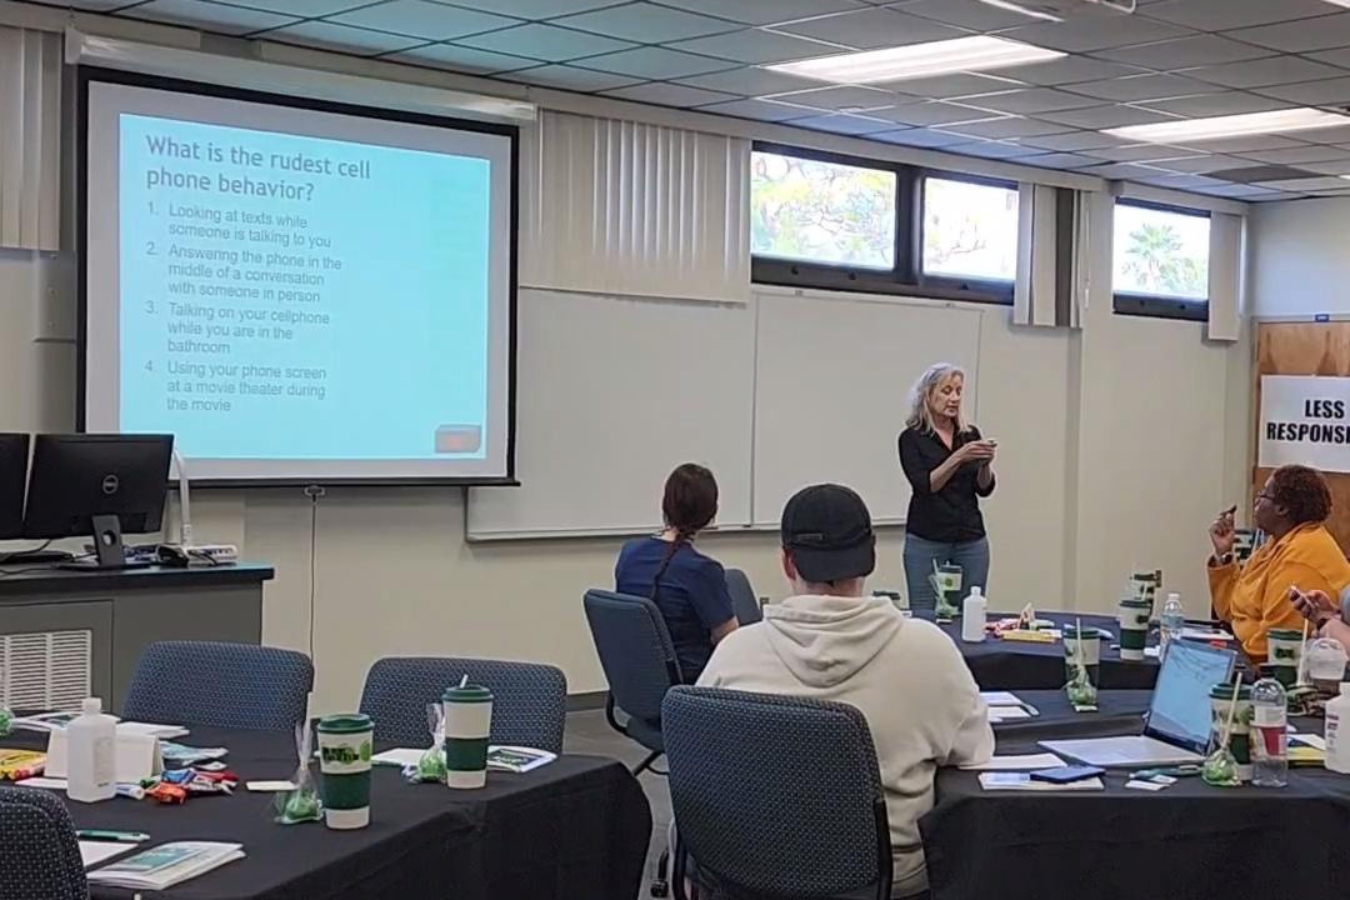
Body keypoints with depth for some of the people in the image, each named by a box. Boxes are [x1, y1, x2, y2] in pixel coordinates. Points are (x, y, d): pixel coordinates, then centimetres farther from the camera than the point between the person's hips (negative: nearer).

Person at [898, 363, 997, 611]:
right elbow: (924, 485, -17)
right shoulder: (912, 437, -4)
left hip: (971, 541, 4)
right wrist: (958, 458, -27)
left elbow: (984, 488, 1)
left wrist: (985, 463, -19)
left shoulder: (970, 434, 8)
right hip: (926, 542, -4)